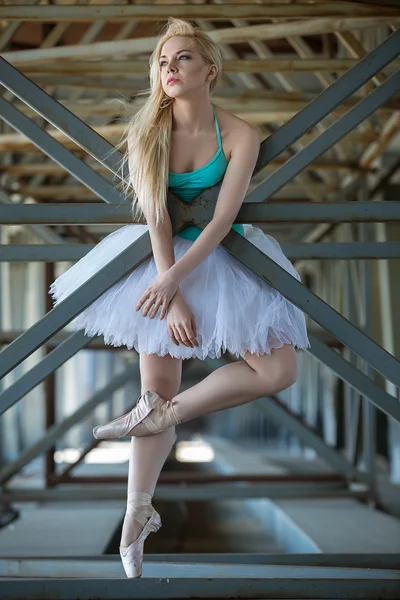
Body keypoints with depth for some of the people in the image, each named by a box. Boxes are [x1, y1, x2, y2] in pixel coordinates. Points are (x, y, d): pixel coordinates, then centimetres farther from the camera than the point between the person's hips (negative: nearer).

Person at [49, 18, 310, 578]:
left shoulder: (239, 135, -13)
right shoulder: (147, 133, -9)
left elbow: (222, 220, -18)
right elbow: (156, 217, -14)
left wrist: (173, 279, -25)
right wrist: (173, 297, -21)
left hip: (220, 256, 1)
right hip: (162, 256, 0)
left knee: (279, 370, -14)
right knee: (157, 386, -2)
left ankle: (160, 414, -3)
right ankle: (138, 513, 10)